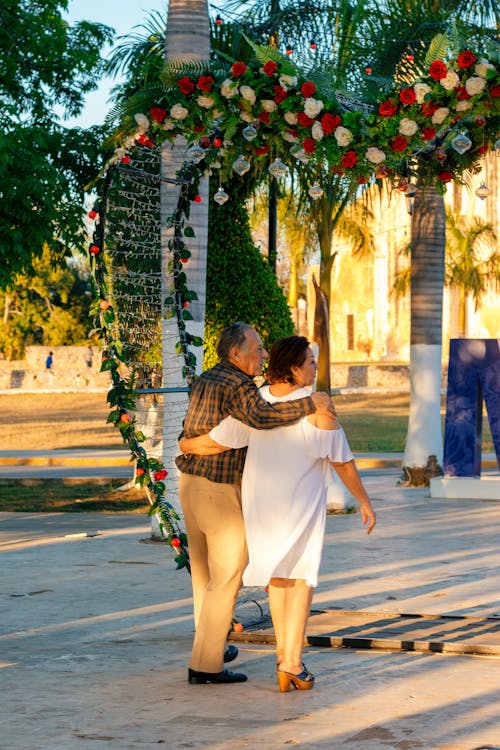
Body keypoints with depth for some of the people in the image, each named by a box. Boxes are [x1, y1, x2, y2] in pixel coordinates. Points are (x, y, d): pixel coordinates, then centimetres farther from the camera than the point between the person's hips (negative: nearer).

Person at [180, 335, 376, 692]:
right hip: (301, 503, -4)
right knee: (301, 577, 10)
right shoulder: (318, 410, -17)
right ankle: (292, 662, 3)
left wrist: (184, 445, 11)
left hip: (260, 502, 4)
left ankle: (284, 650, 19)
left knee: (277, 573, 22)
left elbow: (213, 442, -11)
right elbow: (343, 463, -11)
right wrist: (365, 502, 1)